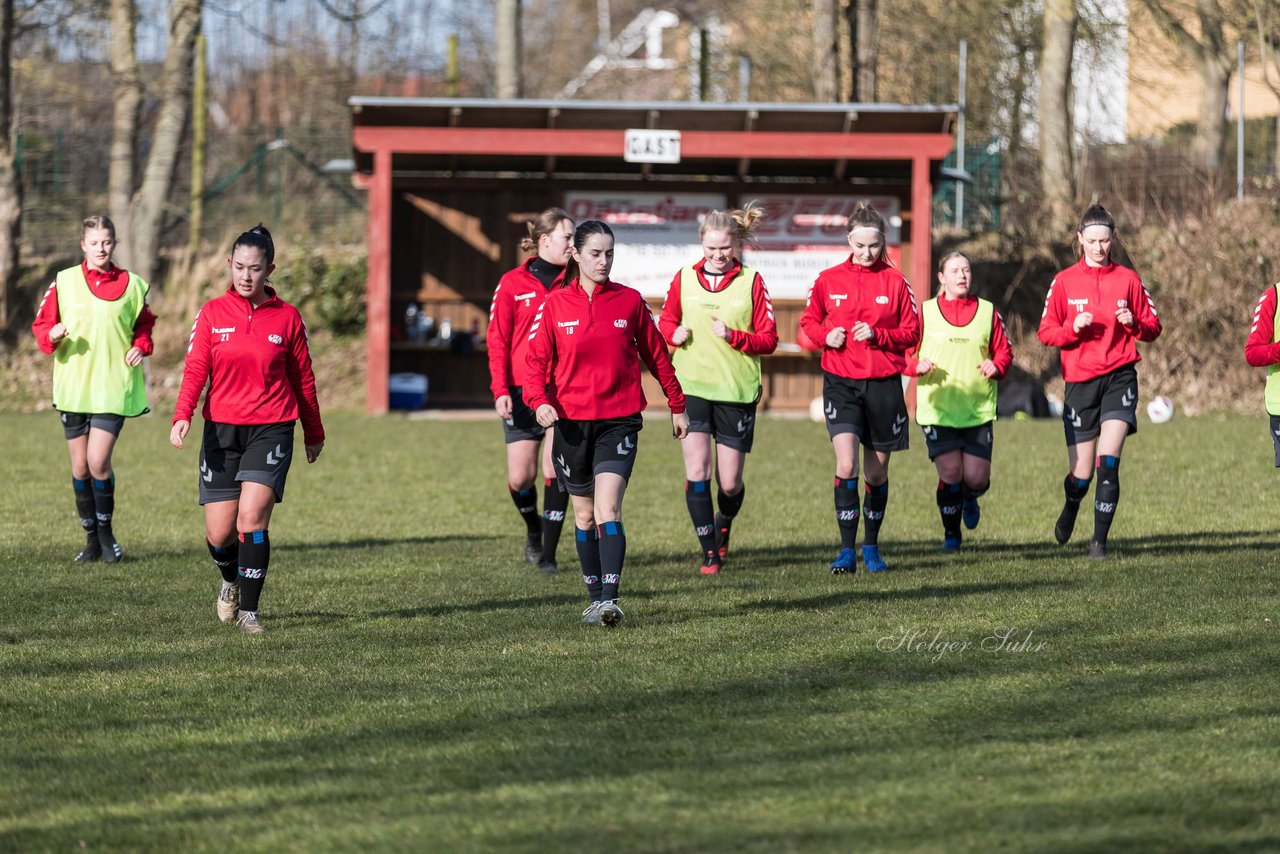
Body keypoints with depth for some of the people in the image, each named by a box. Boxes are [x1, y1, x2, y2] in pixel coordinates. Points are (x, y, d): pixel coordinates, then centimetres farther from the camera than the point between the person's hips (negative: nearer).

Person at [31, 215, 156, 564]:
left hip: (114, 387, -2)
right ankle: (91, 538, 19)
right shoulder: (64, 282, 2)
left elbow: (145, 323, 17)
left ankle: (106, 532, 7)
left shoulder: (131, 285, 3)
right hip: (73, 387, 2)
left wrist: (141, 346, -2)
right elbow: (41, 324, 6)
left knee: (98, 462, -13)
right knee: (80, 467, 5)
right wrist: (53, 335, -16)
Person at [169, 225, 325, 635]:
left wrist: (313, 433, 17)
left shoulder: (287, 317, 2)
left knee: (251, 518, -18)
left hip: (271, 429, -1)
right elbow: (195, 369, -3)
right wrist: (182, 416, -19)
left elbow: (302, 379, 10)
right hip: (221, 429, 2)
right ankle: (231, 581, 35)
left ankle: (249, 609, -6)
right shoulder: (213, 313, 3)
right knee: (219, 533, 1)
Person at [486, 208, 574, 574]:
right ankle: (533, 529, 31)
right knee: (520, 478, 1)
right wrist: (500, 390, -9)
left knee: (556, 472, -10)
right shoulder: (512, 284, 1)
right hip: (522, 392, 0)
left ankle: (548, 554, -2)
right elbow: (497, 340, 1)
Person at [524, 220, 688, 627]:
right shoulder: (555, 304, 0)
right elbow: (537, 360, -1)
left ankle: (609, 599, -22)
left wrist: (677, 406, 15)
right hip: (571, 422, 2)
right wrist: (540, 401, -18)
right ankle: (594, 597, 25)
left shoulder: (630, 301, 1)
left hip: (619, 421, -2)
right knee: (584, 514, 12)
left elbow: (656, 355, 10)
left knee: (607, 510, -16)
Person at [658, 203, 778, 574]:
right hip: (691, 387, 1)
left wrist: (733, 336, -18)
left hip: (737, 391, -1)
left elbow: (769, 340, -1)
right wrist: (674, 333, -5)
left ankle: (723, 524, 37)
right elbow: (666, 321, 18)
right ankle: (710, 552, -1)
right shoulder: (684, 279, 4)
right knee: (696, 472, -10)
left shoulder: (751, 282, -2)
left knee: (730, 483, 4)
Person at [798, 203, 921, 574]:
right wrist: (826, 335, -9)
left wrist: (877, 335, -14)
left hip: (883, 384, 1)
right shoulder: (829, 280, 2)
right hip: (841, 382, -1)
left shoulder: (895, 281, 0)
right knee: (846, 465, -15)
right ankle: (847, 550, -11)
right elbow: (809, 321, 12)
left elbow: (911, 332, 2)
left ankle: (871, 546, 26)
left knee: (877, 471, 10)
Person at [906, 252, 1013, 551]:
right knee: (950, 473, -11)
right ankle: (951, 533, 11)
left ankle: (970, 499, 35)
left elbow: (1004, 351, 12)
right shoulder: (924, 312, 4)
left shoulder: (988, 312, 9)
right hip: (937, 410, -1)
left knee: (976, 478, -4)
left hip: (978, 411, 1)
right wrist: (917, 365, -14)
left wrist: (996, 366, -10)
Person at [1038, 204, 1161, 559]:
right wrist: (1073, 327, -15)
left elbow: (1153, 328, 10)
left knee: (1108, 461, -18)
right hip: (1080, 380, 0)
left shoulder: (1128, 279, 7)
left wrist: (1134, 323, -12)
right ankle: (1070, 507, 37)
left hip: (1120, 376, 0)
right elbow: (1046, 332, 4)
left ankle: (1100, 540, -11)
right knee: (1081, 473, 2)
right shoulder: (1064, 281, 5)